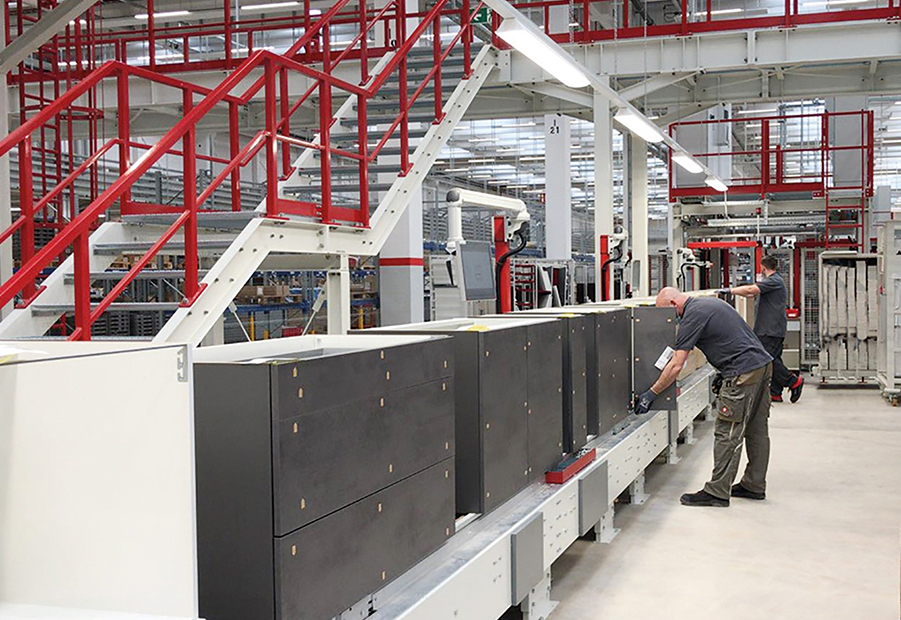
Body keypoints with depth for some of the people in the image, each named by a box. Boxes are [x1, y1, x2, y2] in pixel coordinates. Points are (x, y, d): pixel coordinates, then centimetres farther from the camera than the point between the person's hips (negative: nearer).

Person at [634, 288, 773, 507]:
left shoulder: (693, 316, -11)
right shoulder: (708, 303, 18)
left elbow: (676, 365, -13)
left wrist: (651, 393, -7)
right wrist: (724, 374, 21)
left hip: (744, 372, -10)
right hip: (763, 364, 10)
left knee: (727, 433, -6)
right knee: (757, 430, 15)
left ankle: (717, 492, -2)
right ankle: (754, 486, 24)